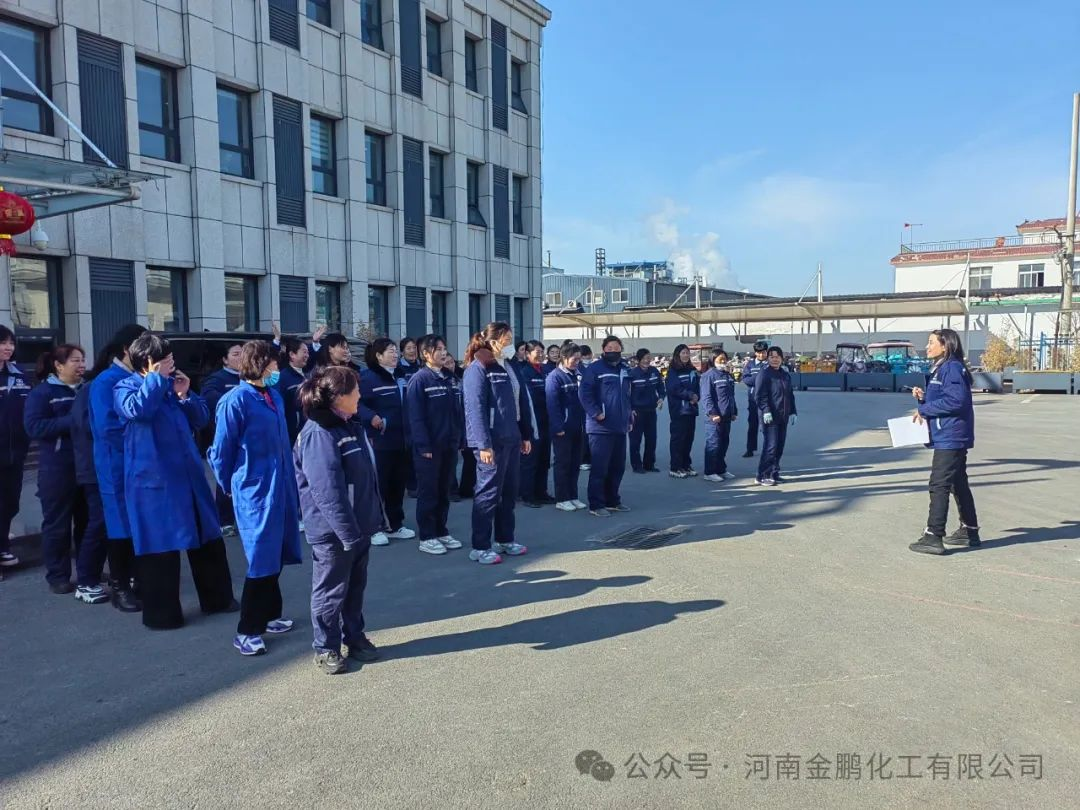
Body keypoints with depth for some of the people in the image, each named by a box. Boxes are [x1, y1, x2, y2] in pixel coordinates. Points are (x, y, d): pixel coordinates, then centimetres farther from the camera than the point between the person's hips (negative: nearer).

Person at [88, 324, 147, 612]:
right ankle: (120, 588, 17)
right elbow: (108, 427, -20)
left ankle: (138, 582, 25)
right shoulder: (105, 382, -12)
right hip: (119, 467, -6)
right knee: (122, 528, 3)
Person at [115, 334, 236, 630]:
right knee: (160, 547, -1)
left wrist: (185, 395, -5)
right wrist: (155, 378, -17)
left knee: (208, 539, 13)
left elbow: (201, 419, 10)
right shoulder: (125, 388, -3)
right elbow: (138, 409, -26)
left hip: (188, 475, 6)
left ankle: (217, 598, 27)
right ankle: (161, 613, 14)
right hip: (153, 480, -6)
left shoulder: (173, 383, 13)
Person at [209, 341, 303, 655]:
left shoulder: (274, 395, 8)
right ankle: (246, 632, 8)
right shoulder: (236, 400, -14)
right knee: (261, 558, -4)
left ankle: (269, 615, 31)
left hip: (281, 486, 7)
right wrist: (230, 487, 4)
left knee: (276, 555, 15)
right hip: (255, 489, -7)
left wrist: (289, 482, 12)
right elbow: (221, 451, -7)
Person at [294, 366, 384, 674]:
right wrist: (347, 531, -23)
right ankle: (326, 648, 23)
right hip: (334, 531, -9)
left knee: (355, 586, 20)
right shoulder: (318, 434, -20)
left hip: (359, 525, 9)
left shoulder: (350, 426, 9)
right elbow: (328, 491, -24)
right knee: (331, 590, 7)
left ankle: (354, 637, 35)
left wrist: (375, 517, 15)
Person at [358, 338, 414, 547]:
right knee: (378, 485, -1)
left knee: (398, 483, 12)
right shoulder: (368, 377, -9)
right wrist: (371, 417, -30)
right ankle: (374, 528, 9)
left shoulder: (401, 377, 14)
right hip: (380, 441, -7)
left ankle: (395, 525, 24)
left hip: (401, 441, 7)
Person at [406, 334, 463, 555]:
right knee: (428, 492, 2)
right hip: (429, 447, -6)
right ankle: (426, 537, 11)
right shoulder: (419, 379, -10)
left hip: (449, 446, 6)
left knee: (444, 491, 14)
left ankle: (441, 532, 25)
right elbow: (415, 416, -15)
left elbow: (455, 412, 12)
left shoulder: (448, 378, 11)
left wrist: (458, 439, 7)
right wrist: (424, 446, -19)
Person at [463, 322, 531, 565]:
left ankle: (505, 540, 26)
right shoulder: (478, 368, -11)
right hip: (492, 442, -8)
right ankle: (480, 547, 6)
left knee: (509, 492, 14)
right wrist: (483, 444, -23)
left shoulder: (508, 367, 14)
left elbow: (520, 402, 17)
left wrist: (526, 435, 13)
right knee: (488, 492, -3)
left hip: (512, 440, 8)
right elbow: (475, 408, -18)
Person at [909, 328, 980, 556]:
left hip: (950, 438, -11)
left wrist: (925, 410, -15)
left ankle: (934, 537, -8)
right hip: (950, 437, 11)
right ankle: (969, 531, 27)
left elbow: (956, 400, -23)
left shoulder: (953, 368, -14)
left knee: (939, 485, -10)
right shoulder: (941, 369, 17)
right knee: (958, 484, 17)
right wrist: (923, 398, 1)